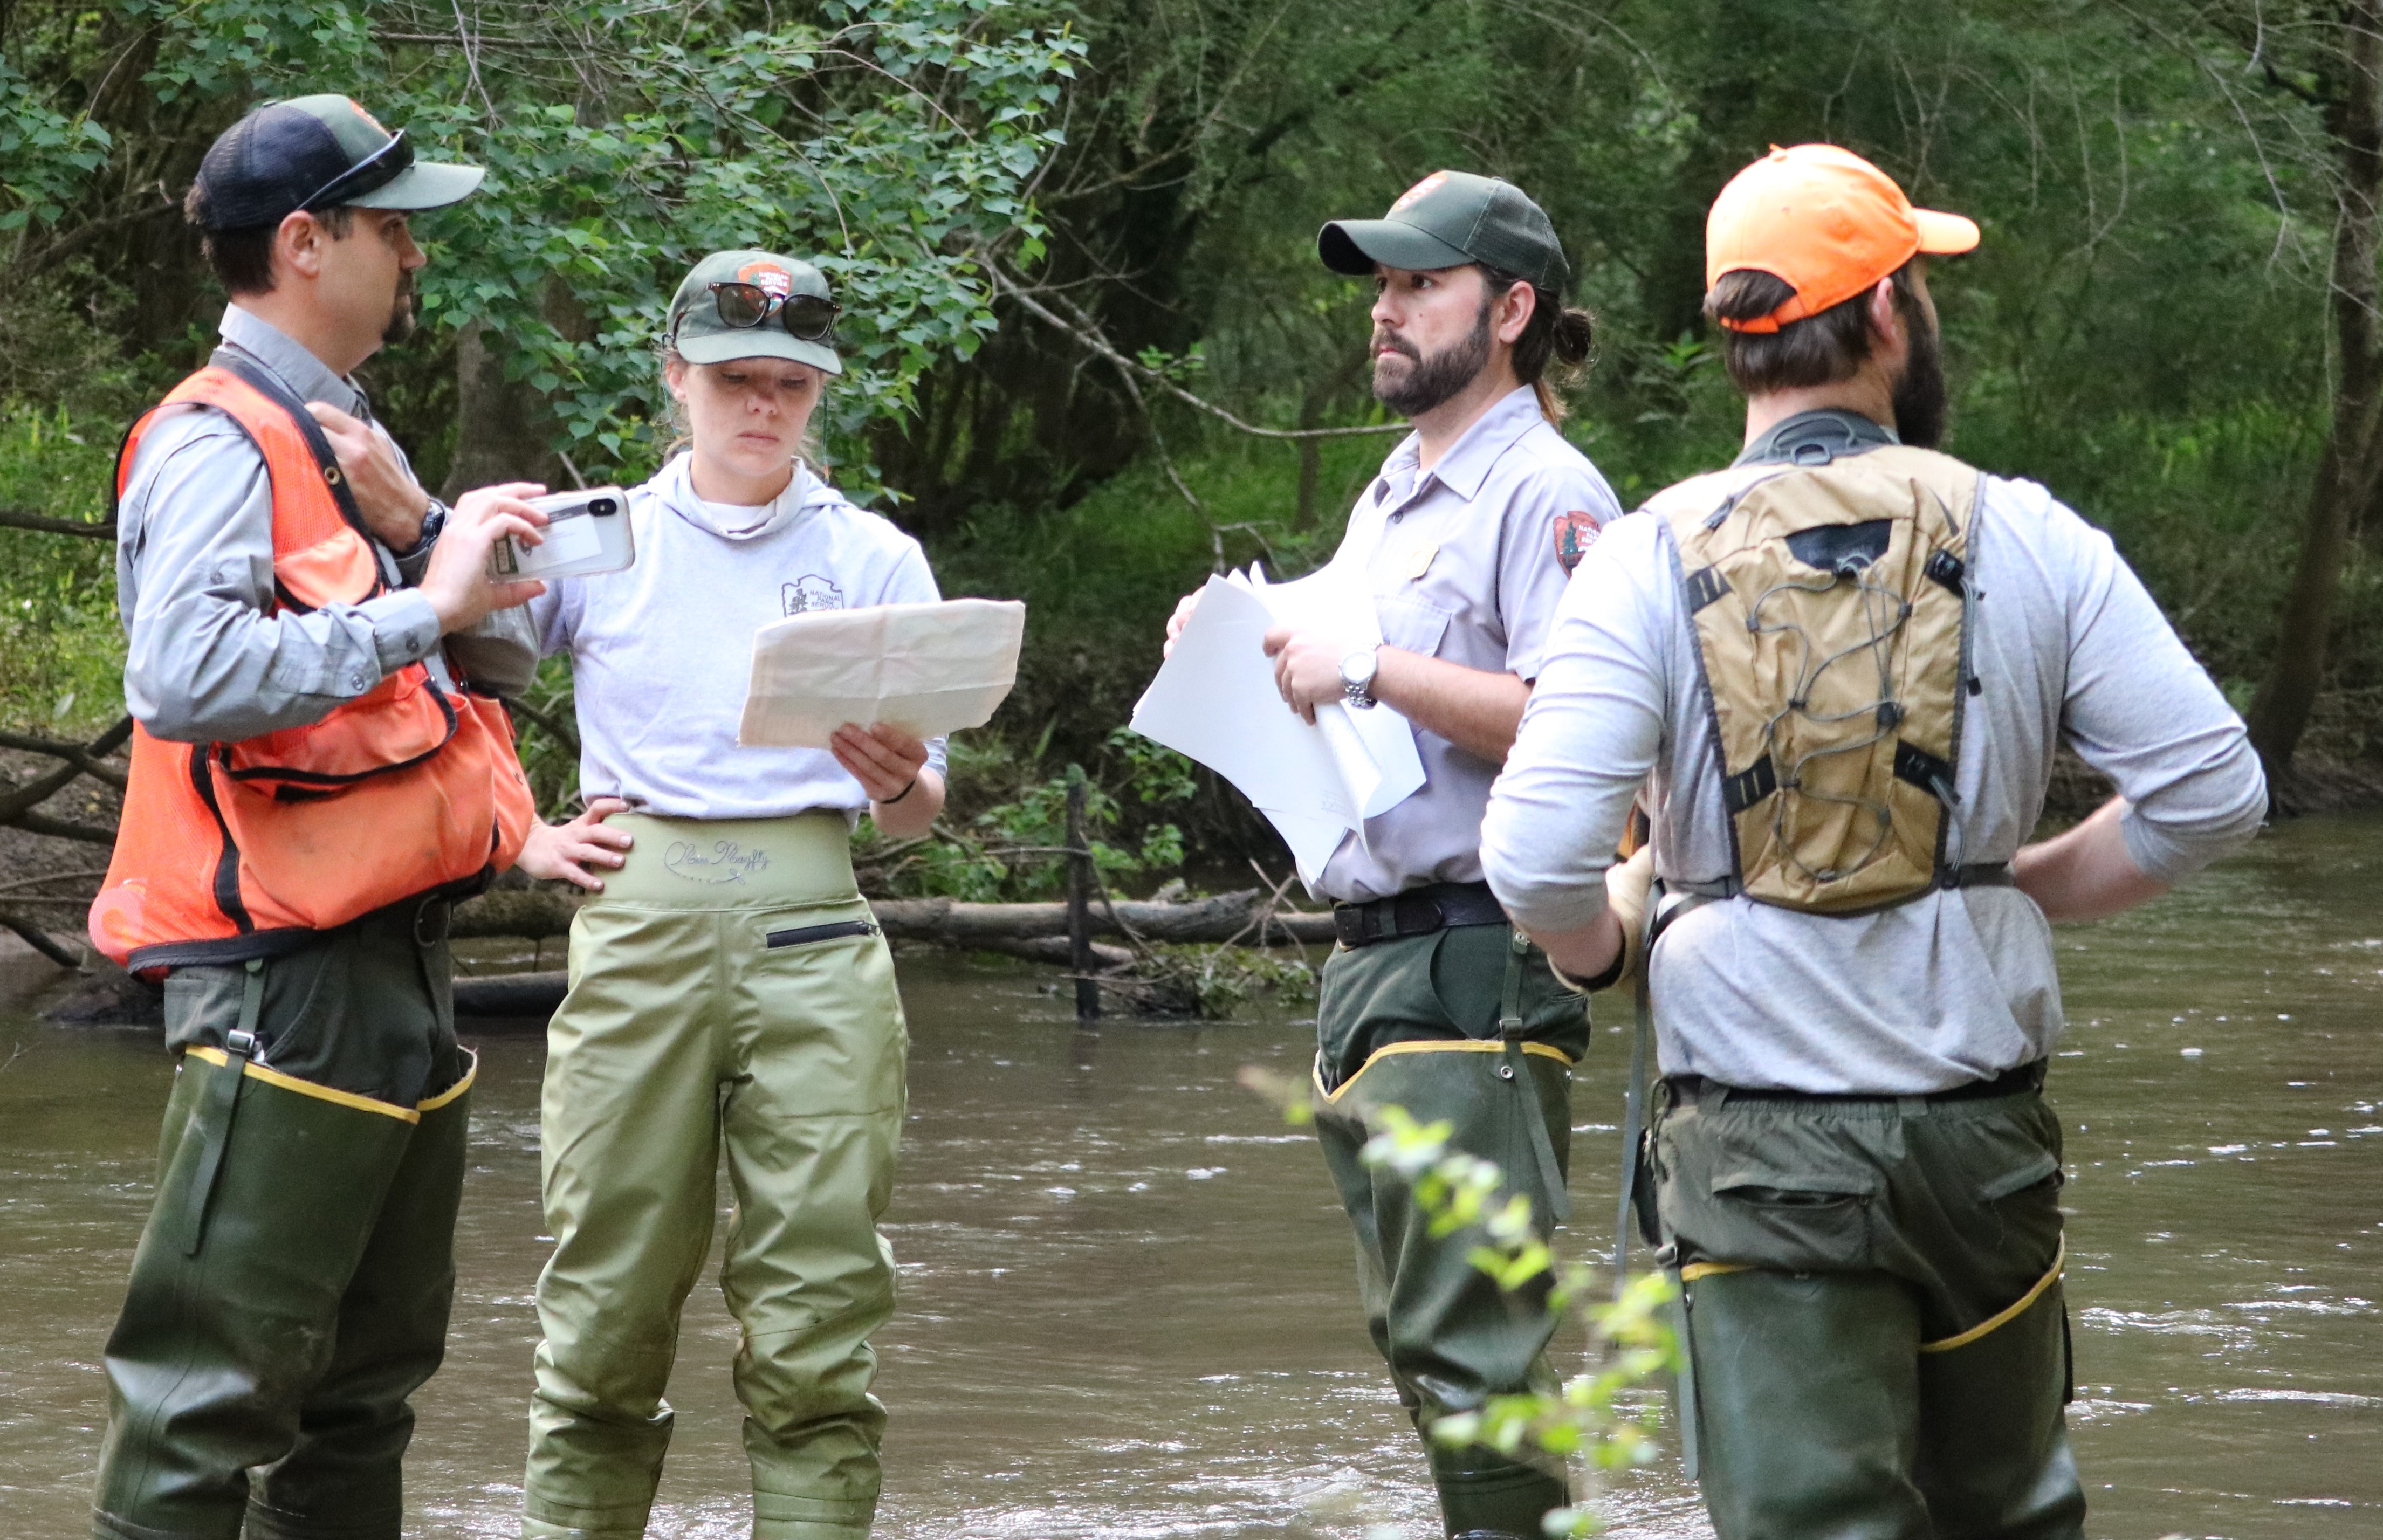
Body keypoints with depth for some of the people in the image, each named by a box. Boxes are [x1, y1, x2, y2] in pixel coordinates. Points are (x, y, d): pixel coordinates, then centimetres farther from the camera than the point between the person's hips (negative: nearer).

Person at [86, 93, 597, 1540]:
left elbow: (503, 657, 14)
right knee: (219, 1384, -10)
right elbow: (182, 674, -30)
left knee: (373, 1375, 17)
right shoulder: (225, 447, -13)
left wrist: (415, 529, -4)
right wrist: (419, 607, -23)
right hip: (288, 976, -10)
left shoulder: (344, 441, 18)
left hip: (399, 970, 10)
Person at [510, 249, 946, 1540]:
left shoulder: (875, 559, 14)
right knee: (605, 1310, -2)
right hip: (637, 920, 0)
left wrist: (899, 784, -10)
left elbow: (920, 809, 13)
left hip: (810, 932, 1)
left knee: (815, 1323, -5)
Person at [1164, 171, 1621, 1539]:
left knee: (1467, 1347, -11)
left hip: (1475, 967, -10)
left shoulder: (1544, 492, -9)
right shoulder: (1391, 498, 21)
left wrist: (1370, 673, -19)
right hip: (1368, 959, 10)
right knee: (1417, 1333, 12)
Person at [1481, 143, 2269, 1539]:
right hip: (1982, 1127, 2)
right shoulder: (2023, 538, -2)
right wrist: (2025, 890, 11)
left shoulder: (1654, 559, -5)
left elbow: (1538, 859, -14)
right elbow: (2212, 788, -4)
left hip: (1761, 1151, -1)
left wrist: (1608, 944, 9)